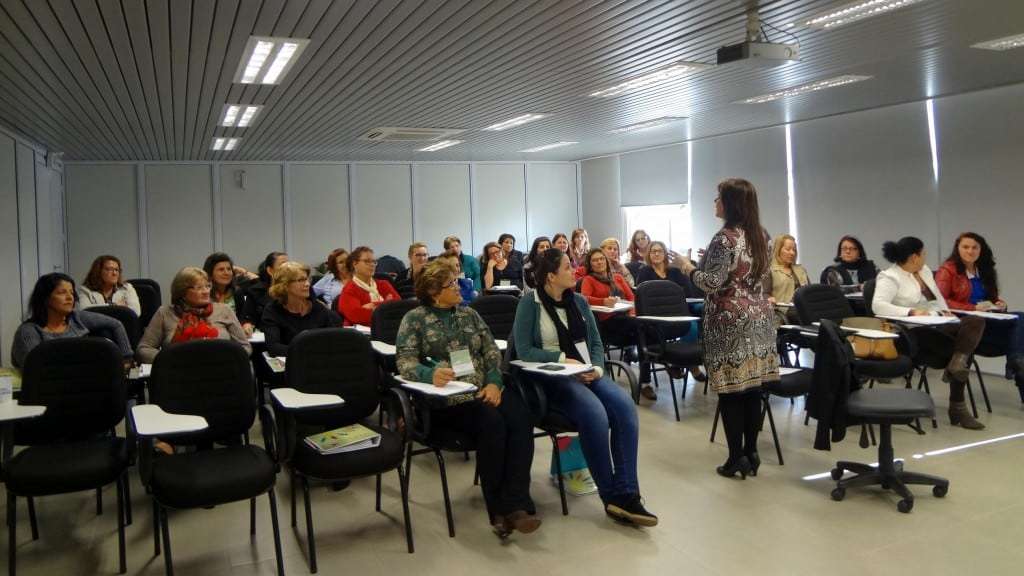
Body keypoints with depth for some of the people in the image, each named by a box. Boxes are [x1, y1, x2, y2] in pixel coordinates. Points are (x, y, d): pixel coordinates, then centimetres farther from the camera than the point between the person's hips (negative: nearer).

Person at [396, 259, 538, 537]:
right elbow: (405, 361, -8)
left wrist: (494, 382, -9)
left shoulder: (469, 313, 18)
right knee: (492, 422, -32)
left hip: (484, 388, 5)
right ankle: (498, 509, -21)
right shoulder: (414, 319, 4)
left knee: (521, 418, -26)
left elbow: (492, 350, 11)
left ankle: (516, 504, -28)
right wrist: (431, 374, -29)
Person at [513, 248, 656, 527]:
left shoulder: (579, 301, 13)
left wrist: (597, 368, -7)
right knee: (595, 413, -33)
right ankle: (611, 496, -19)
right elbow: (524, 351, -8)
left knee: (625, 406, -25)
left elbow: (596, 343, 14)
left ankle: (626, 494, -25)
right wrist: (563, 359, -17)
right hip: (551, 377, -5)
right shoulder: (530, 303, -2)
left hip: (588, 375, 5)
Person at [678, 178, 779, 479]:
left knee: (731, 391, 0)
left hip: (730, 322, -8)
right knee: (752, 387, 11)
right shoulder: (761, 235, 9)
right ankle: (751, 453, 18)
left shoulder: (725, 238, -15)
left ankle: (737, 458, 5)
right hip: (759, 318, 8)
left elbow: (713, 283, -19)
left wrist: (690, 268, -1)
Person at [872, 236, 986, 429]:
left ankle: (956, 364, -32)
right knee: (960, 351, -24)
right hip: (916, 333, -8)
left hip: (938, 326, 8)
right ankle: (957, 408, -14)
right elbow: (878, 305, -24)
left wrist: (945, 311, 8)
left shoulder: (925, 271, 19)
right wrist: (911, 312, -35)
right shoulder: (889, 277, -8)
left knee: (976, 321, -18)